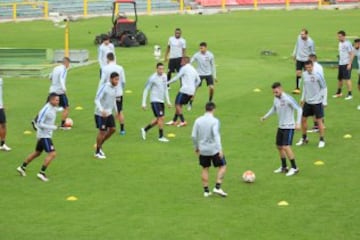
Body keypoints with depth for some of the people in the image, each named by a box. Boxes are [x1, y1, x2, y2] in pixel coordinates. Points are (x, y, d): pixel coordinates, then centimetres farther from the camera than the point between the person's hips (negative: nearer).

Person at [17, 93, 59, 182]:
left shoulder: (53, 108, 5)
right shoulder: (46, 110, -23)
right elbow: (39, 123, -23)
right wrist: (52, 127, -26)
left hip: (46, 135, 10)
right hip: (44, 136, -10)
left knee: (37, 153, 22)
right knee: (52, 154, -15)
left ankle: (22, 167, 34)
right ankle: (42, 173, -10)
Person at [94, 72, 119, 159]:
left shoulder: (114, 88, 5)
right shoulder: (104, 87, -19)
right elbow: (97, 100, -21)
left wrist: (116, 110, 20)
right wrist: (102, 110, -34)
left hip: (109, 113, 8)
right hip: (101, 114, -8)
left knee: (112, 129, 6)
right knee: (102, 132, -3)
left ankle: (100, 145, 24)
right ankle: (97, 152, 12)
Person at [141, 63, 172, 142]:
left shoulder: (164, 76, 7)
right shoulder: (153, 78, -13)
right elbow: (146, 90, -9)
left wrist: (168, 101, 16)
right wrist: (144, 103, -11)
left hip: (161, 101, 8)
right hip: (155, 101, -8)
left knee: (158, 119, 11)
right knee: (161, 118, -11)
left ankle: (145, 129, 27)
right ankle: (161, 136, -2)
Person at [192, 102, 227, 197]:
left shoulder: (198, 120, 0)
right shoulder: (214, 121, -13)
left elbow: (193, 136, 2)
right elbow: (216, 135, -22)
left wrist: (196, 147, 16)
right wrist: (220, 150, -23)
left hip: (203, 150, 4)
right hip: (214, 149, -4)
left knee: (205, 169, 16)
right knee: (222, 166, 11)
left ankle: (206, 191, 16)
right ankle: (217, 187, 1)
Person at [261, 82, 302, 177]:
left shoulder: (288, 99, -20)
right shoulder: (276, 99, 4)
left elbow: (299, 109, -20)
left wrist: (298, 123, -27)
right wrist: (265, 116, 17)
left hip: (289, 127, -8)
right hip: (281, 127, 8)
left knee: (286, 147, -15)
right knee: (279, 146, 13)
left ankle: (294, 168, -4)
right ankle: (284, 167, 28)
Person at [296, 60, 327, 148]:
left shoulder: (317, 75, -16)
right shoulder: (304, 74, 2)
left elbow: (324, 87, -9)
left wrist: (324, 101, -11)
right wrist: (303, 98, 17)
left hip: (317, 102, -6)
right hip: (307, 101, 6)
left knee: (319, 120, -1)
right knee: (303, 119, 9)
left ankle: (322, 140, 11)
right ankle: (304, 138, 27)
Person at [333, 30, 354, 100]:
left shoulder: (348, 44, -13)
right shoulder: (340, 43, 12)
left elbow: (352, 54, -14)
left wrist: (349, 64, -18)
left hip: (346, 64, -8)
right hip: (341, 64, 8)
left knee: (347, 78, -9)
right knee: (340, 79, 15)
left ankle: (350, 94, -5)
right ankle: (339, 93, 29)